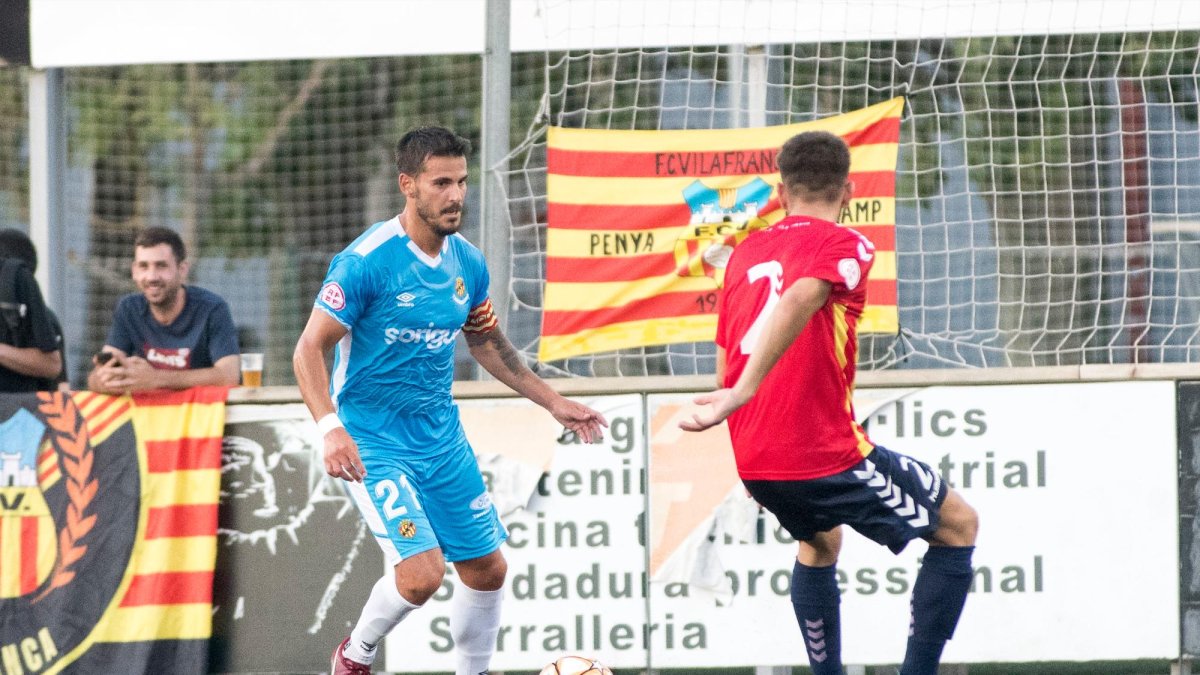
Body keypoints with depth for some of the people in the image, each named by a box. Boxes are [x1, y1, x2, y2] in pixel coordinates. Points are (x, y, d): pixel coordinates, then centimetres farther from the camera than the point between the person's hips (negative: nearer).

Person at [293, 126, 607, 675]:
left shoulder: (468, 263, 3)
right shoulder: (367, 261, -18)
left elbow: (486, 344, 20)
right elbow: (310, 349, -18)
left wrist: (554, 403, 21)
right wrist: (330, 428, -31)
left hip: (441, 436, 7)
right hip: (373, 440, -7)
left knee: (487, 569, 9)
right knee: (422, 572, -18)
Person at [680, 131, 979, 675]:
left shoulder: (745, 253, 15)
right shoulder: (843, 245, -4)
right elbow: (799, 299, -26)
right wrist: (743, 392, -35)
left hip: (754, 461, 7)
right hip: (827, 456, -7)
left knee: (819, 543, 35)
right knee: (958, 525, 11)